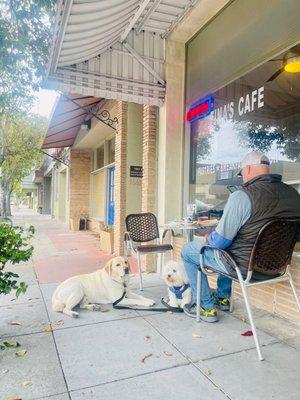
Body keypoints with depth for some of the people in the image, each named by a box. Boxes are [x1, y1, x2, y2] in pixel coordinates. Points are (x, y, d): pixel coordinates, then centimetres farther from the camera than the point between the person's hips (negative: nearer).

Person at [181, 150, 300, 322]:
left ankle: (208, 307, 19)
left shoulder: (242, 196, -24)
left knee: (188, 251, 12)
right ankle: (223, 297, 42)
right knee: (229, 248, 35)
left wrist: (209, 238, 1)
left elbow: (220, 241, -22)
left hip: (244, 265, -7)